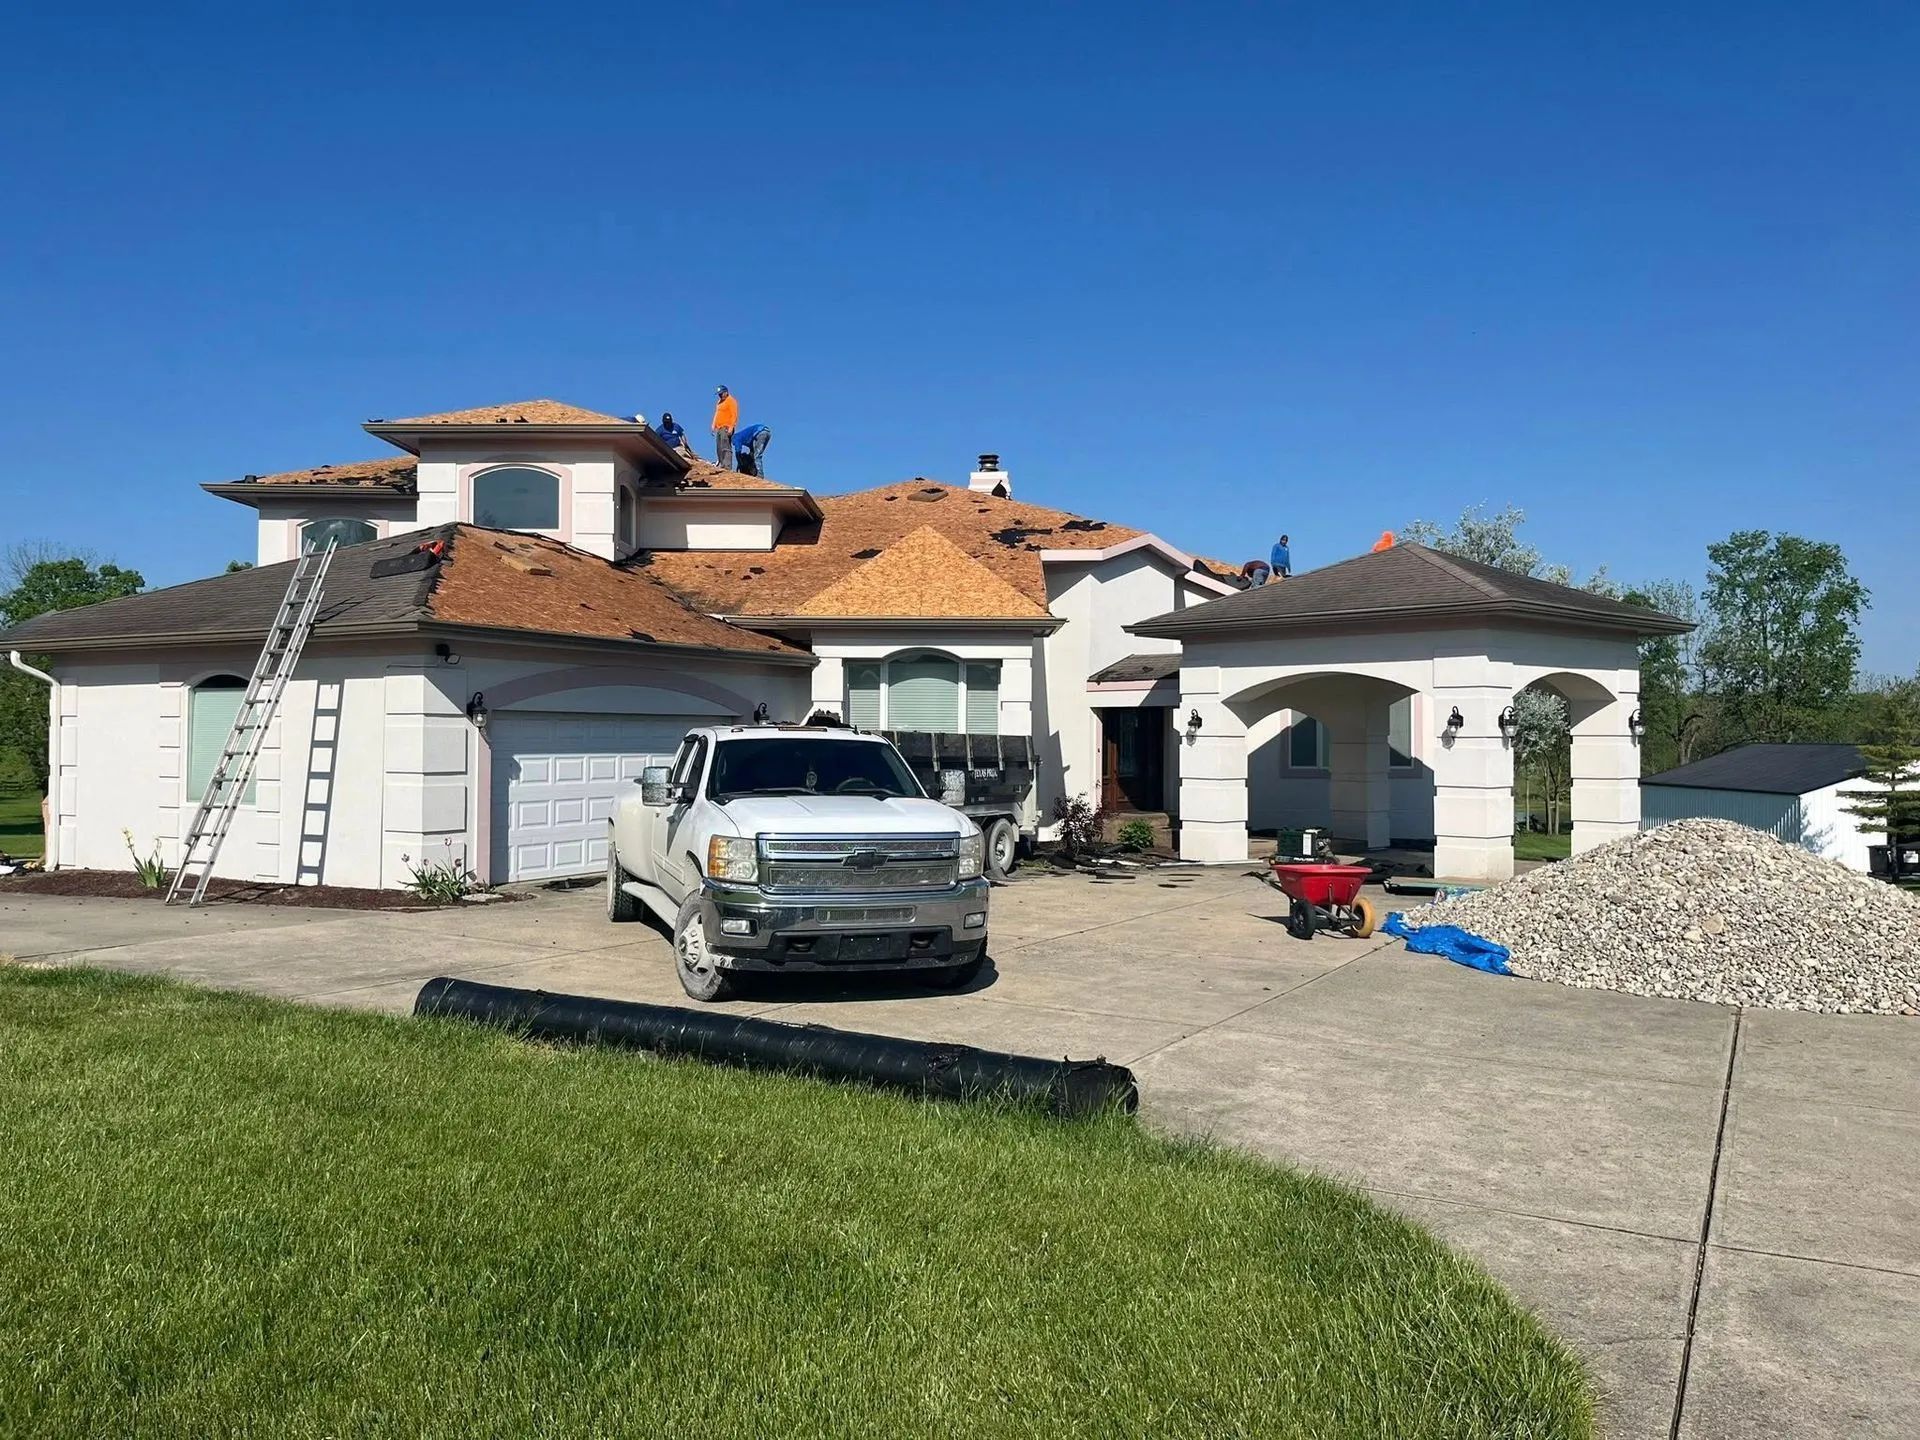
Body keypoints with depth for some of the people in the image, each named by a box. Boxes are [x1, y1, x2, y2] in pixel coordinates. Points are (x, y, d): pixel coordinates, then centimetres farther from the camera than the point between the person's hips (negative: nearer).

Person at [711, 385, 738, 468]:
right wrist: (713, 425, 18)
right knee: (719, 449, 6)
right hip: (718, 428, 9)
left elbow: (734, 415, -13)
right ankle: (721, 465, 8)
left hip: (726, 428, -9)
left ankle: (727, 467, -23)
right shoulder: (719, 402, 23)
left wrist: (731, 427, -21)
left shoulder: (731, 401, -5)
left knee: (726, 448, -17)